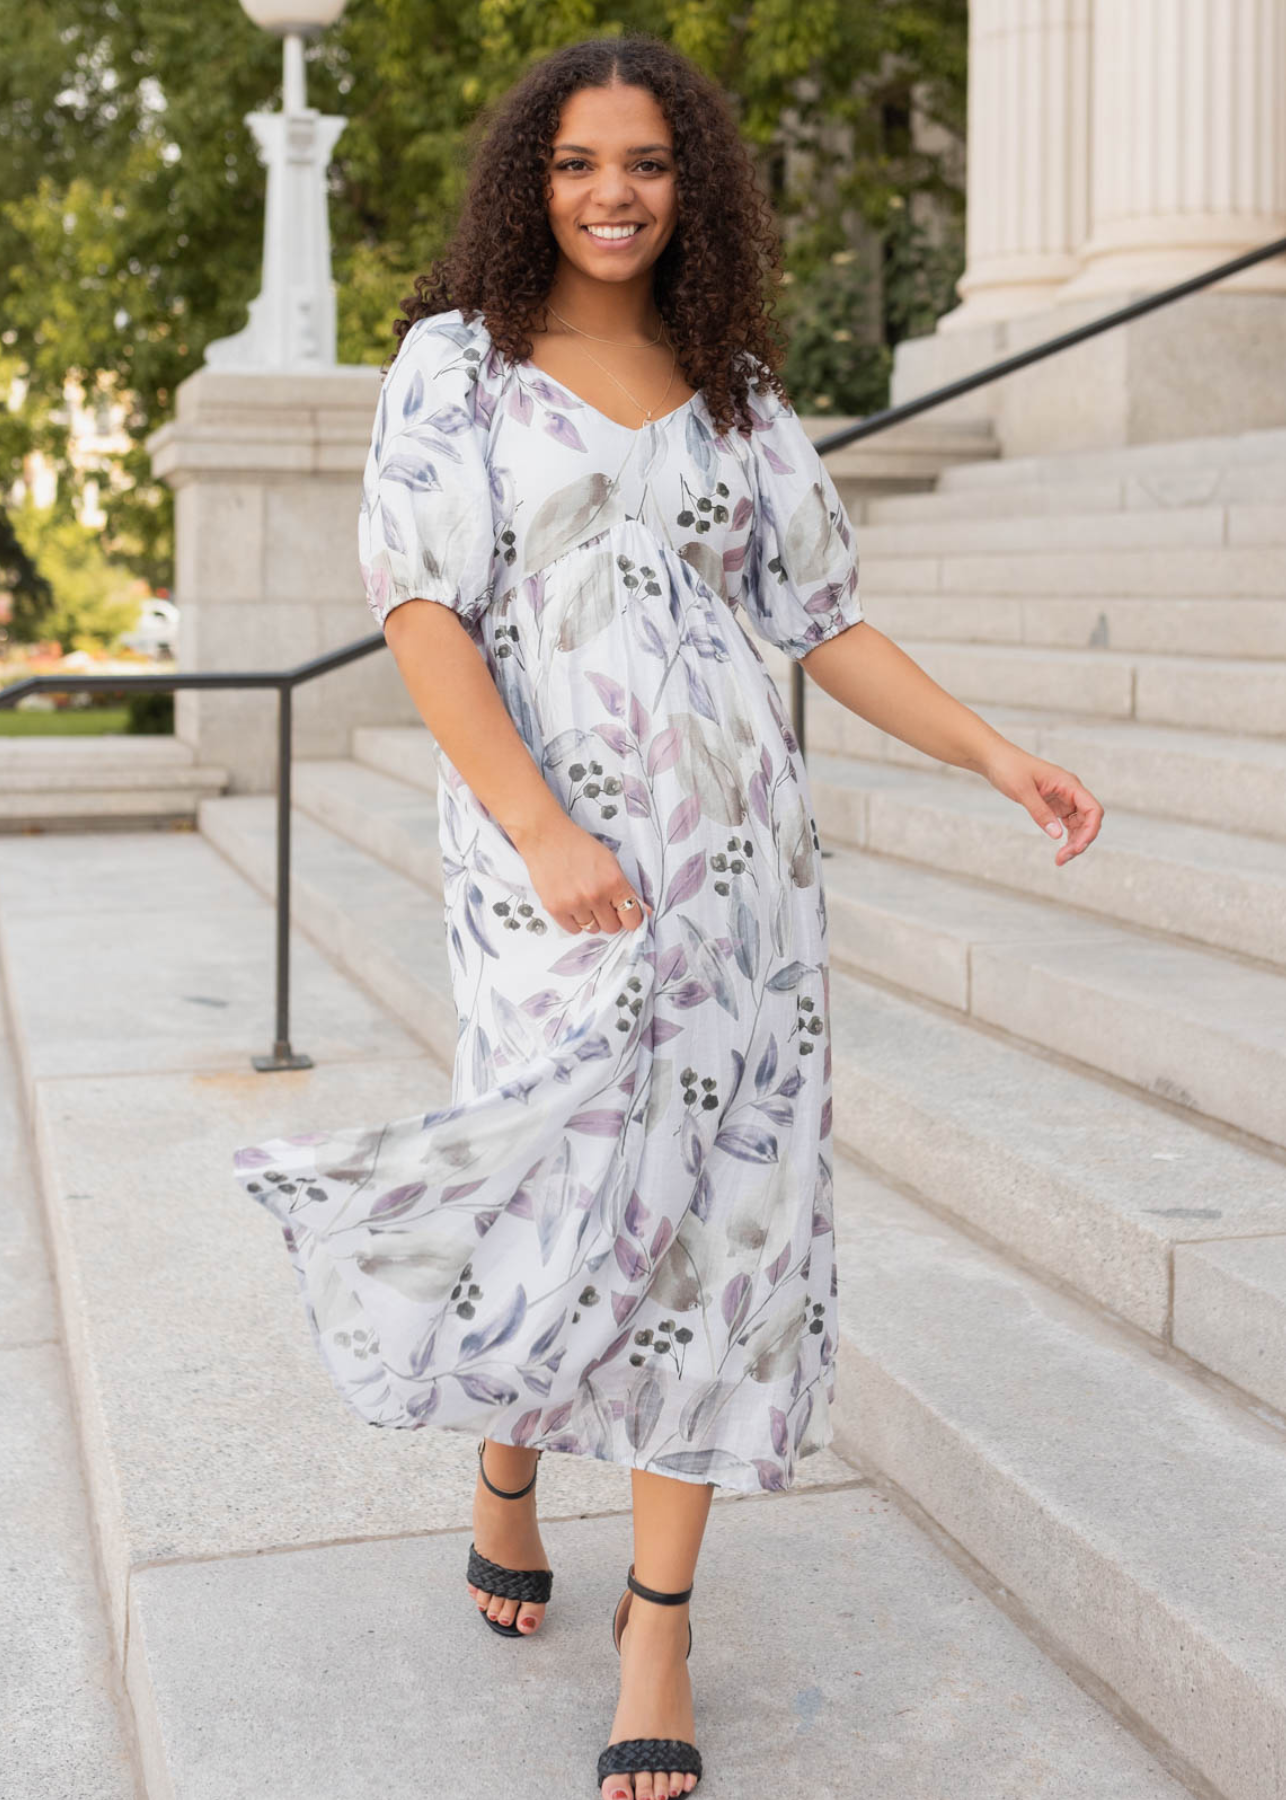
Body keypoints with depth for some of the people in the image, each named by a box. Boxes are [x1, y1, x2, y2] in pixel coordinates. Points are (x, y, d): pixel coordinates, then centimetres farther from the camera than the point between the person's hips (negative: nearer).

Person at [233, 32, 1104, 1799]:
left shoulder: (733, 387, 15)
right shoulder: (458, 360, 4)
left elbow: (822, 611, 15)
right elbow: (419, 606, -6)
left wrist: (994, 751, 4)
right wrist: (543, 831, -17)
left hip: (735, 838, 4)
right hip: (548, 844, -3)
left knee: (724, 1204, 0)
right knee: (578, 1180, -10)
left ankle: (660, 1616, 13)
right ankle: (506, 1464, 25)